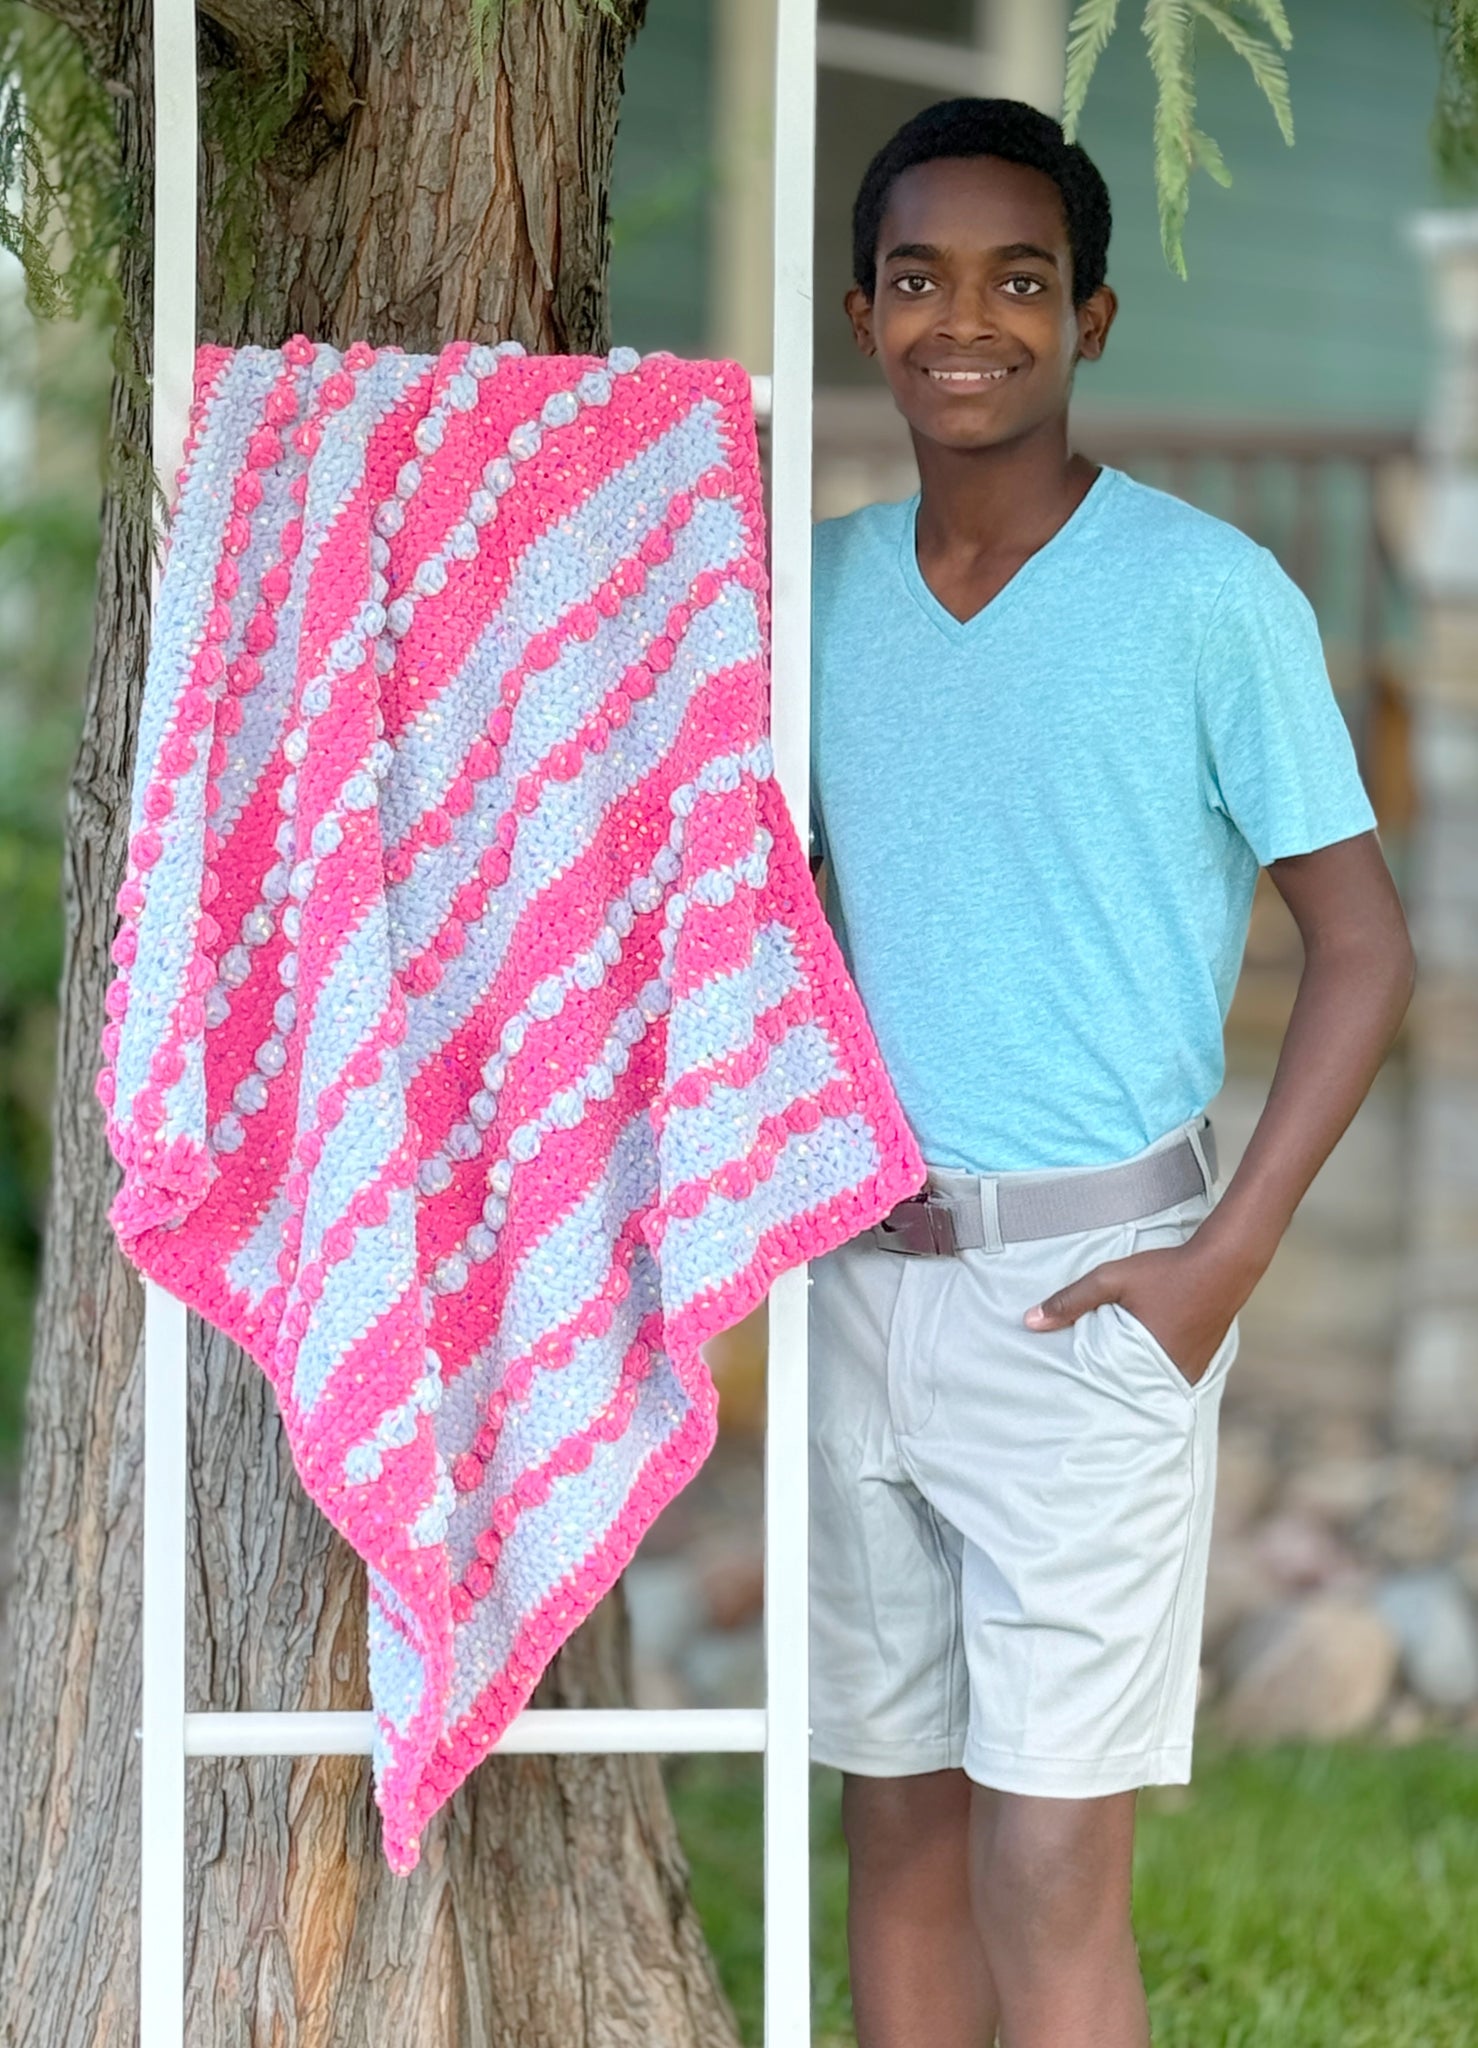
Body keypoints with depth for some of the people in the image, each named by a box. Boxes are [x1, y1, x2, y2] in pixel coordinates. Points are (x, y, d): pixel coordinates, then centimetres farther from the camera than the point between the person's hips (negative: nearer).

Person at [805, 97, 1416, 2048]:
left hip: (1088, 1288, -5)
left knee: (1048, 1878, -8)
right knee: (899, 1822, 11)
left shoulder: (1209, 595, -8)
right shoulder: (819, 585, 7)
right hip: (862, 1279, 5)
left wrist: (1226, 1262, -12)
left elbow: (1363, 947, -5)